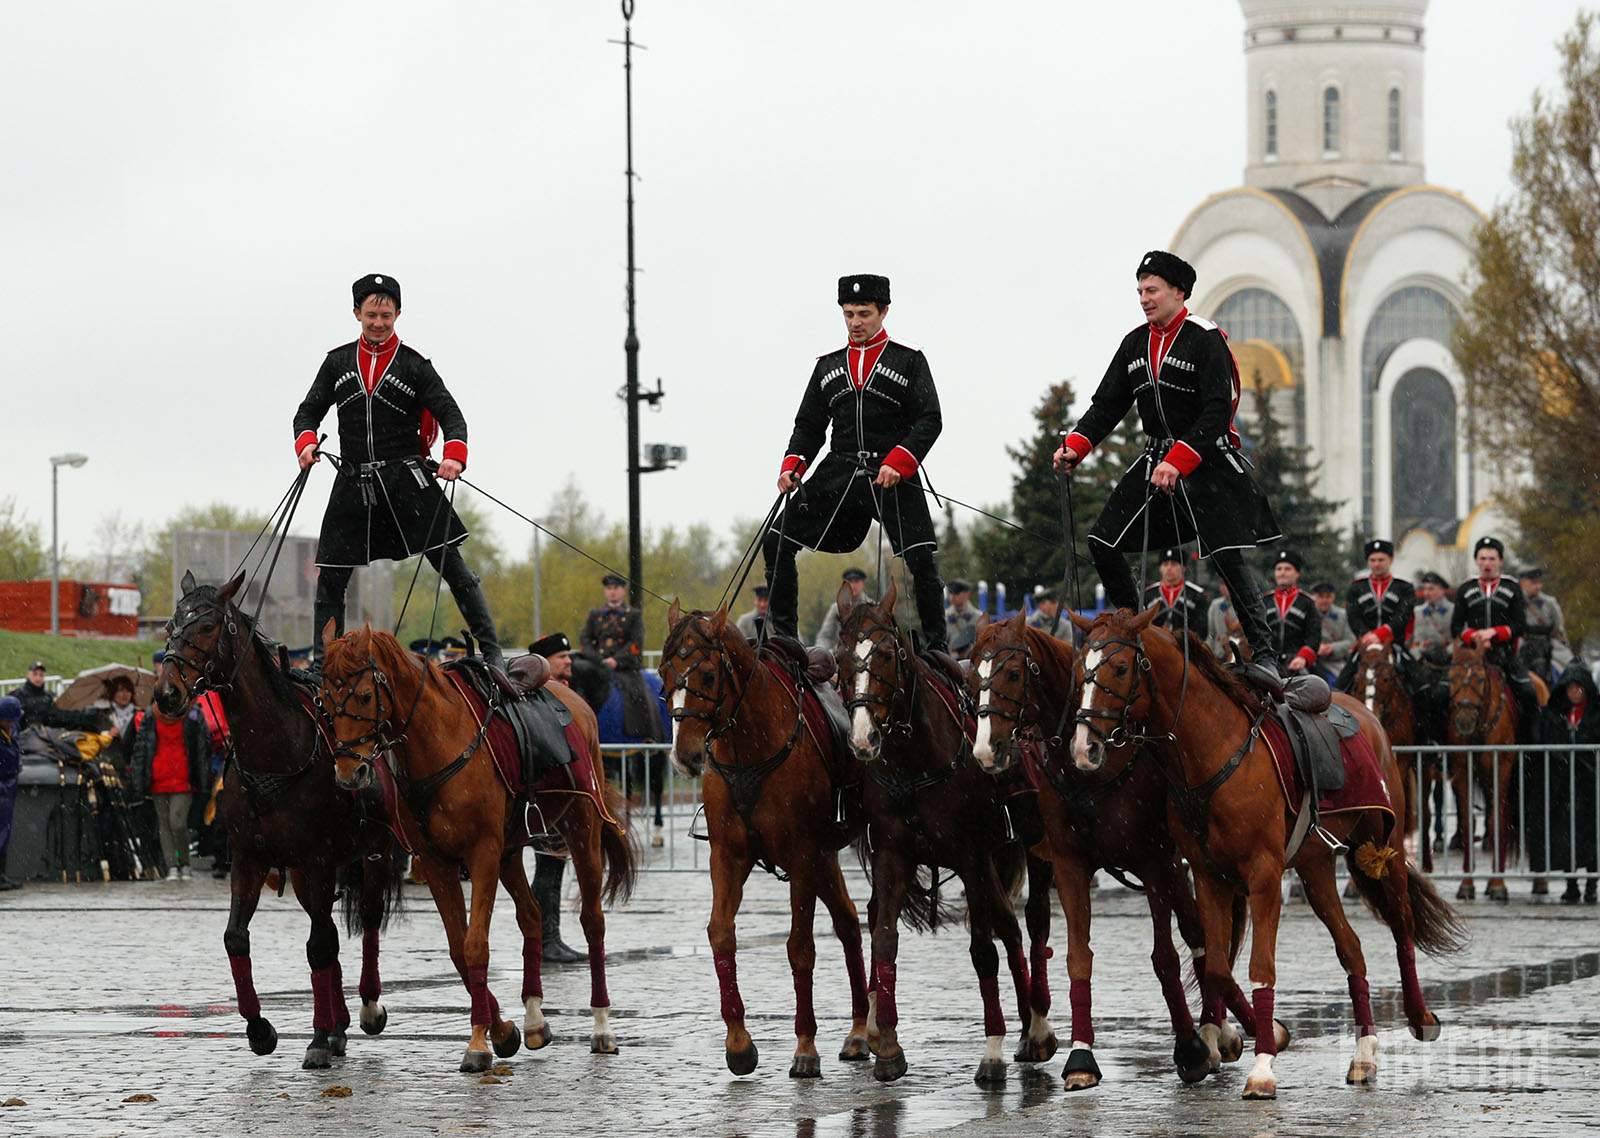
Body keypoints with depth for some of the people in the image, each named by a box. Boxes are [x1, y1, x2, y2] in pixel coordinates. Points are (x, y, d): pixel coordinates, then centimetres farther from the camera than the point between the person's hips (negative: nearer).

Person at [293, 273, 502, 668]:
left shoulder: (414, 365, 2)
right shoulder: (338, 362, 10)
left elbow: (449, 412, -5)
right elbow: (309, 410, 12)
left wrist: (455, 454, -24)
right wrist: (306, 442, -11)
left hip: (406, 478, -3)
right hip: (354, 483, 3)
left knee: (449, 562, -9)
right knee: (330, 576, 3)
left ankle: (490, 648, -8)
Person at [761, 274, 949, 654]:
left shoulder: (909, 359, 3)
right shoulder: (828, 365, 15)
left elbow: (929, 420, -5)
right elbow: (809, 424, 17)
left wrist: (897, 463, -19)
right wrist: (793, 466, -1)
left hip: (893, 475, -4)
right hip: (839, 473, 4)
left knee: (922, 560, -12)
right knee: (776, 543, -4)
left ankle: (936, 647, 0)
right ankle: (783, 635, 4)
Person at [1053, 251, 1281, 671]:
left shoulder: (1205, 339, -12)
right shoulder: (1135, 344, 10)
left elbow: (1217, 412, -18)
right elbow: (1107, 404, 11)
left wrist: (1178, 462, -26)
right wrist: (1075, 447, -6)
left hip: (1208, 460, -7)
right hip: (1156, 458, 7)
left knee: (1228, 557, -13)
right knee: (1102, 542, 1)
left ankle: (1263, 651, -7)